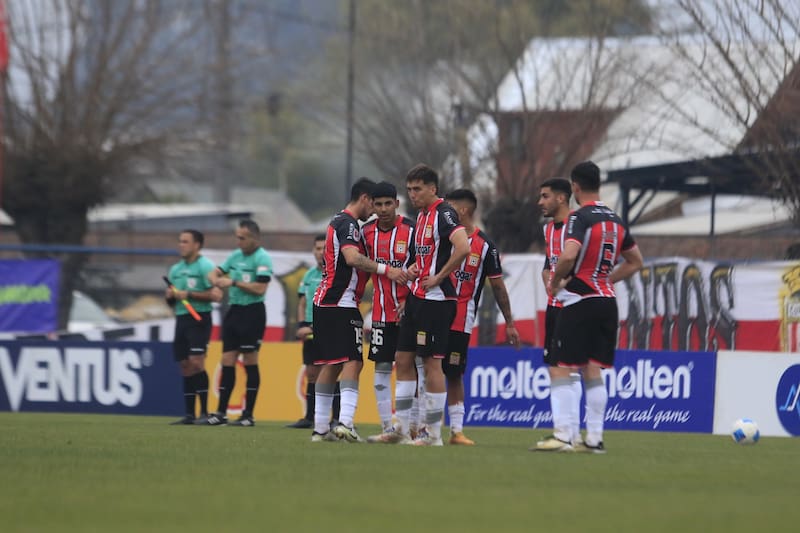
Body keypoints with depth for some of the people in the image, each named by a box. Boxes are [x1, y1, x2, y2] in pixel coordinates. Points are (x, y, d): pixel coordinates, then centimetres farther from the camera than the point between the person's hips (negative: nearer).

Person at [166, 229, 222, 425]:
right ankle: (189, 414, 8)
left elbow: (216, 295, -16)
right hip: (181, 319, 7)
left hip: (199, 319, -7)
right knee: (185, 367, 5)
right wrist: (170, 295, 1)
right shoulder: (175, 269, 16)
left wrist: (189, 295, -16)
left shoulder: (205, 266, -6)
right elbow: (170, 299, 25)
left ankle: (204, 412, -13)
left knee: (196, 363, -16)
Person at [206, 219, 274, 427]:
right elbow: (214, 273, 19)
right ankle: (221, 413, 5)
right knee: (227, 361, 4)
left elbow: (260, 288, -19)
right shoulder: (236, 256, 13)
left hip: (252, 312, -7)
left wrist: (234, 283, -15)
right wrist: (217, 280, -5)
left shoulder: (262, 258, -10)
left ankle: (248, 414, 1)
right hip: (234, 311, 7)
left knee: (250, 362, -3)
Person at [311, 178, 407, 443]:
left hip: (325, 302, 10)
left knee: (331, 365, 10)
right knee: (352, 362, -14)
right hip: (341, 304, -10)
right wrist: (386, 270, -26)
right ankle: (345, 422, -25)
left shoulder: (340, 221, 21)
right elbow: (353, 258, -27)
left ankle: (320, 428, 10)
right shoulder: (347, 224, -11)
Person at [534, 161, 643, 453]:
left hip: (579, 301, -7)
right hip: (607, 300, 7)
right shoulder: (616, 220, 12)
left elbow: (568, 256, -27)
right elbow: (635, 262, 21)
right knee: (593, 371, 10)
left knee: (559, 370, -5)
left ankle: (562, 435, -12)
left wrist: (555, 281, -10)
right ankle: (594, 437, 8)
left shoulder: (579, 218, -12)